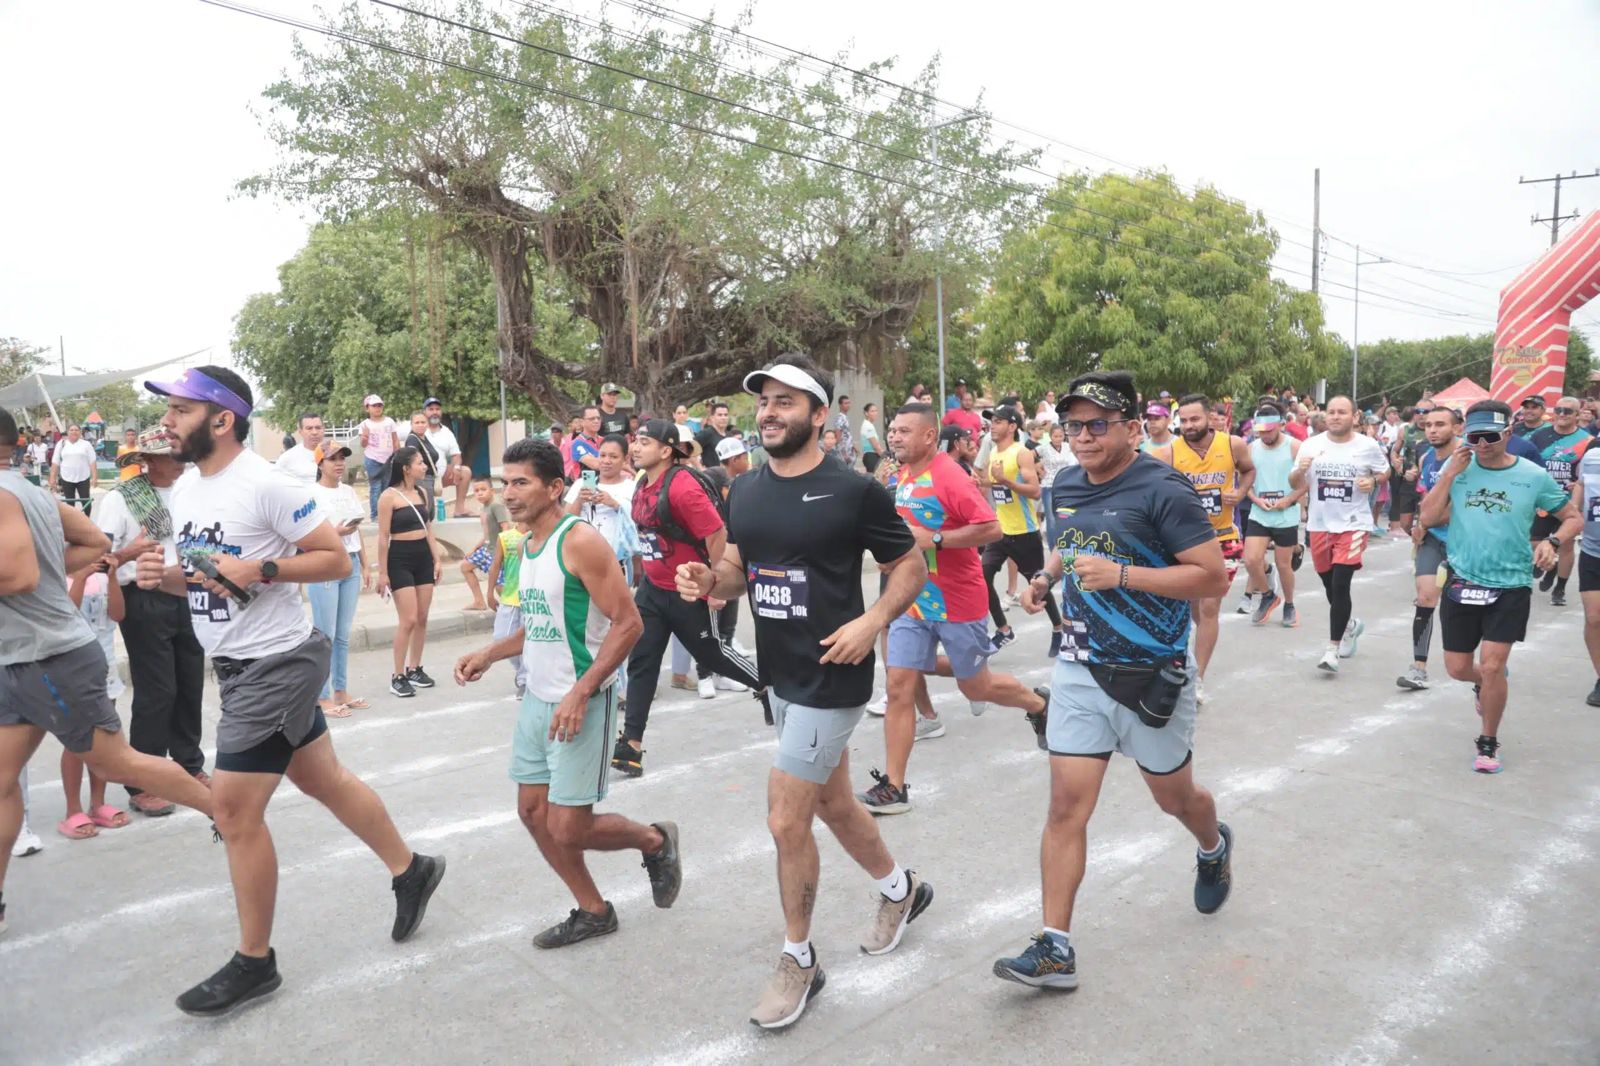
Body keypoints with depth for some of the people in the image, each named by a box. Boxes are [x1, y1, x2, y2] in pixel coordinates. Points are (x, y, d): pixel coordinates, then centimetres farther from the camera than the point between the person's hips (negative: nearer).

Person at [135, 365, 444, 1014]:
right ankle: (411, 870, 35)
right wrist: (165, 576, -2)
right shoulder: (184, 490, 9)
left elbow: (336, 560, -16)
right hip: (233, 665, 9)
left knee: (234, 811, -3)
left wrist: (259, 570, -26)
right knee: (323, 779, 18)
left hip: (275, 663, -9)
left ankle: (254, 963, 14)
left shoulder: (266, 485, -18)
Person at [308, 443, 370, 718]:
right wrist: (336, 533, -21)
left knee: (343, 634, 10)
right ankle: (322, 698, 3)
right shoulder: (312, 493, -5)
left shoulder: (348, 490, 14)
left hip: (350, 565, 6)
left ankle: (341, 692, 18)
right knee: (325, 635, -3)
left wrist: (365, 566, 15)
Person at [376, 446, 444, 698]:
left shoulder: (422, 493, 9)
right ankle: (398, 676, 2)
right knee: (408, 620, -9)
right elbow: (383, 537, -11)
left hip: (423, 557, 7)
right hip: (400, 559, -7)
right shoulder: (389, 496, -11)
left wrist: (437, 559, 11)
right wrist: (382, 572, -11)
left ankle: (415, 669, 21)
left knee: (422, 618, 8)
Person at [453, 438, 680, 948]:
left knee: (568, 829, -5)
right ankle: (593, 911, 29)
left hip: (582, 702, -9)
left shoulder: (580, 541, -17)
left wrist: (580, 693, -25)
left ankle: (655, 840, 23)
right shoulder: (527, 544, 9)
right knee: (533, 812, 12)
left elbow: (628, 623, -21)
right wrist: (489, 655, 8)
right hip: (538, 698, 9)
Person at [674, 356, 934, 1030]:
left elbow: (912, 568, -6)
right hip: (779, 672, 7)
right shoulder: (744, 492, 4)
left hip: (832, 678, -7)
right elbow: (739, 569, 15)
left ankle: (798, 961, 21)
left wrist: (872, 622, -21)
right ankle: (900, 888, 48)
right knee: (833, 804, 21)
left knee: (786, 821, -3)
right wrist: (708, 579, -8)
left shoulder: (854, 491, -14)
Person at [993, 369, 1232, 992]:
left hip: (1152, 676, -4)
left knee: (1173, 795, 19)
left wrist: (1121, 574, -26)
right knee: (1067, 807, -1)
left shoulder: (1163, 491, -16)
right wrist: (1045, 578, 3)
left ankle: (1214, 849, 54)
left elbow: (1214, 577, -18)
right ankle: (1055, 949, 5)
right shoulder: (1066, 485, 5)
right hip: (1080, 668, 5)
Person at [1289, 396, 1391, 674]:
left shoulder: (1368, 445, -3)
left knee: (1340, 585, -13)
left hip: (1354, 524, -3)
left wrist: (1373, 481, -11)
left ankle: (1333, 649, -6)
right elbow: (1297, 484, 4)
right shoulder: (1311, 445, 0)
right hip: (1319, 524, 3)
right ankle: (1350, 624, 43)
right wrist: (1300, 470, -18)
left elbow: (1385, 472, 11)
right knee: (1330, 585, 15)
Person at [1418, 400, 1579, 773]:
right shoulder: (1456, 466, -2)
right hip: (1461, 582, 2)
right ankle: (1488, 685, 47)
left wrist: (1553, 542, -16)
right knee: (1458, 668, 9)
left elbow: (1574, 518, 4)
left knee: (1492, 666, -8)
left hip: (1510, 586, -2)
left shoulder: (1533, 476, -6)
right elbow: (1429, 517, -8)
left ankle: (1489, 743, 14)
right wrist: (1450, 473, -16)